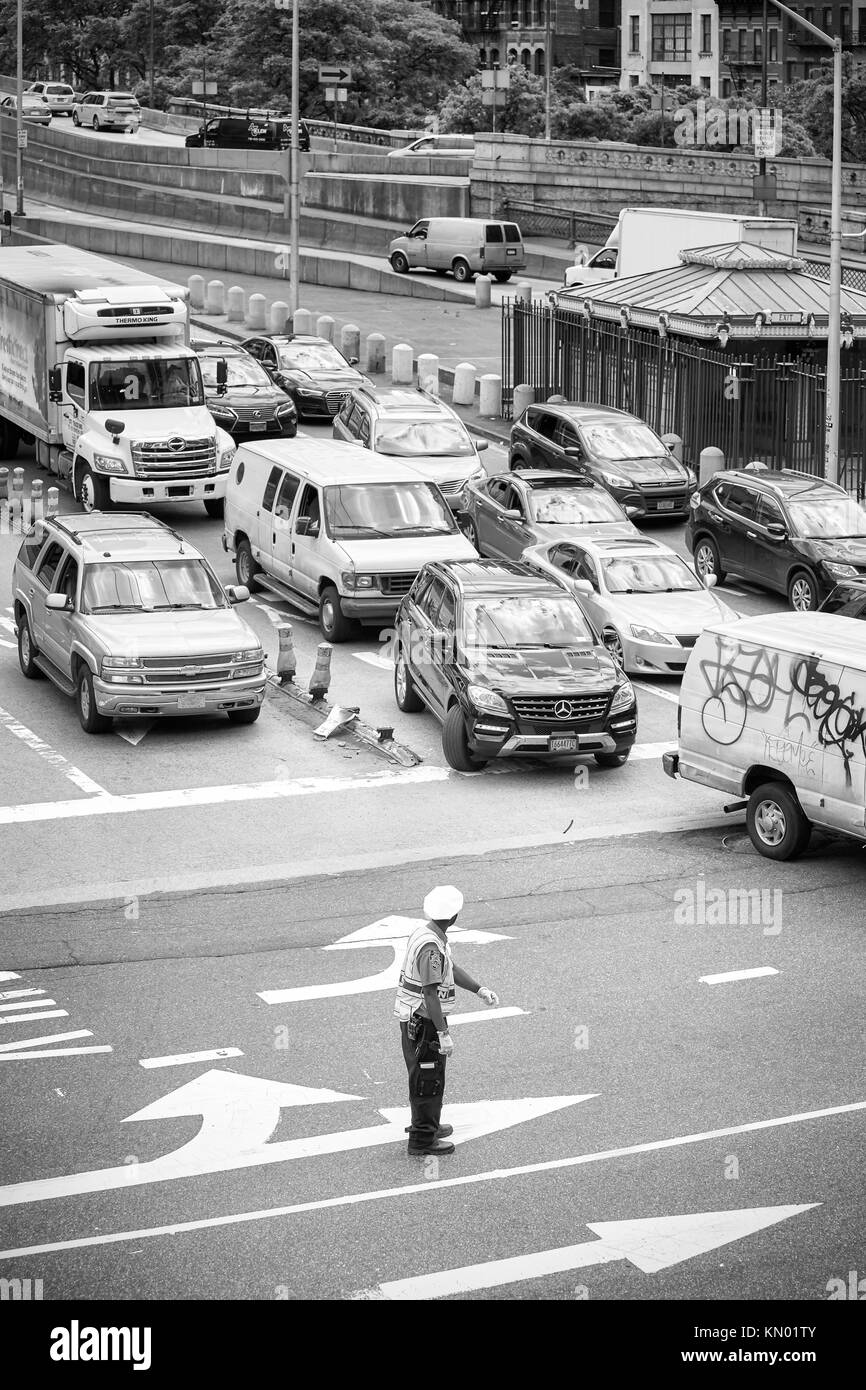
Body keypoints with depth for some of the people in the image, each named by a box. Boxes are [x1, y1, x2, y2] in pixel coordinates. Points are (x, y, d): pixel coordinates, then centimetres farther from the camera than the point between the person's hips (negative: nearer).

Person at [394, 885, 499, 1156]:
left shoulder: (426, 932, 5)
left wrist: (480, 990, 13)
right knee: (429, 1079, 0)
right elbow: (430, 994, -29)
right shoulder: (431, 947, -27)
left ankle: (427, 1125, 38)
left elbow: (452, 969, 17)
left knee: (424, 1075, 23)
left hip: (414, 1019, 10)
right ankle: (422, 1139, 8)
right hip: (424, 1020, -10)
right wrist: (443, 1034, -28)